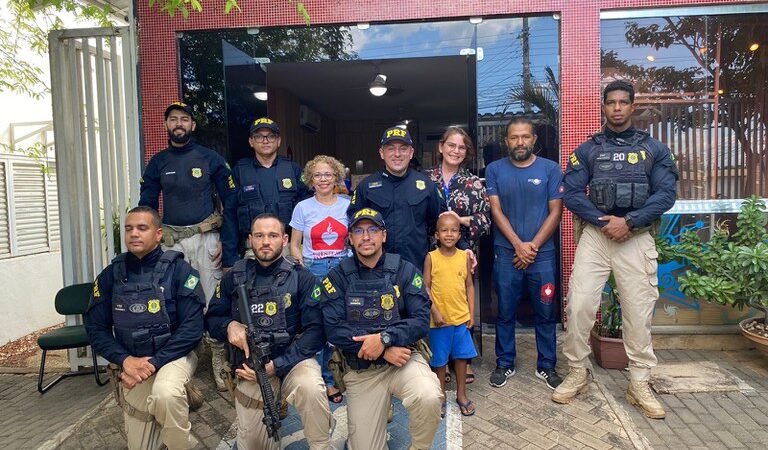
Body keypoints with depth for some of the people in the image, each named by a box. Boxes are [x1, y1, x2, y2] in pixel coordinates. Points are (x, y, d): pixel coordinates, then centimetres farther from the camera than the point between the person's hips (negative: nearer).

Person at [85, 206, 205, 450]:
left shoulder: (179, 270, -14)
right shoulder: (111, 275, -2)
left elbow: (193, 327, -17)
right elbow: (96, 328, 0)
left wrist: (153, 363, -22)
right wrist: (125, 360, -16)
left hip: (172, 355, -4)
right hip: (131, 363, 4)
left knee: (165, 394, -37)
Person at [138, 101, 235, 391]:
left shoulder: (210, 158, 2)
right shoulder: (157, 163, 10)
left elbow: (230, 201, 0)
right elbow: (146, 206, 13)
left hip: (206, 238, -2)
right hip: (171, 241, 3)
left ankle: (220, 365, 9)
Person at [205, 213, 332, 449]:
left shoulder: (302, 278, -4)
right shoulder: (234, 277, 4)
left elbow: (315, 330, -10)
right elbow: (212, 318, 12)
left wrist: (276, 365, -19)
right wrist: (229, 325, -12)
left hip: (292, 360, -2)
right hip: (250, 366, 3)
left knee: (310, 387, -34)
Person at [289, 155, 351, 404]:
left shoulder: (347, 204, 7)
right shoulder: (303, 207, 5)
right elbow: (294, 245, 8)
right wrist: (303, 267, -7)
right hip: (313, 271, 0)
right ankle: (326, 380, 16)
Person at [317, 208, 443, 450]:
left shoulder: (405, 270, -1)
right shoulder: (338, 276, -1)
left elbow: (421, 321, -7)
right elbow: (333, 329, -10)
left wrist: (384, 338, -24)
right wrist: (386, 351, -16)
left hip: (405, 358, 0)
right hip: (360, 371, 1)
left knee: (429, 398, -30)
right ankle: (382, 409, 32)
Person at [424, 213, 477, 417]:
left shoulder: (464, 257, 0)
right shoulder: (431, 258, -7)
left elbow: (469, 286, 5)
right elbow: (426, 287, -6)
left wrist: (471, 313, 3)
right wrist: (434, 312, -13)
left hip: (462, 317, 2)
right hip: (439, 318, -2)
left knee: (462, 355, 13)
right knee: (439, 359, 11)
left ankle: (461, 394, 31)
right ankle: (441, 396, 28)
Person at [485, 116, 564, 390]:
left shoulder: (550, 169, 3)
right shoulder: (495, 170, 4)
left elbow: (555, 211, -1)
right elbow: (496, 211, -1)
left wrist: (533, 245, -9)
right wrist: (519, 244, -10)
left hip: (543, 253, 0)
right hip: (506, 253, 0)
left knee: (546, 313, 8)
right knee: (505, 313, 8)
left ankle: (546, 366, 25)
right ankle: (504, 364, 24)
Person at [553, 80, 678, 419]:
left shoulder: (654, 149, 9)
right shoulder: (587, 150, 9)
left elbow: (666, 194, -1)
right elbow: (571, 192, -1)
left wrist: (629, 221, -14)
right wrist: (601, 221, -13)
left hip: (637, 238, 1)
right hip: (594, 235, 0)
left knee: (639, 311, 3)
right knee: (579, 305, -6)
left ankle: (640, 384, 18)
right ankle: (578, 374, 11)